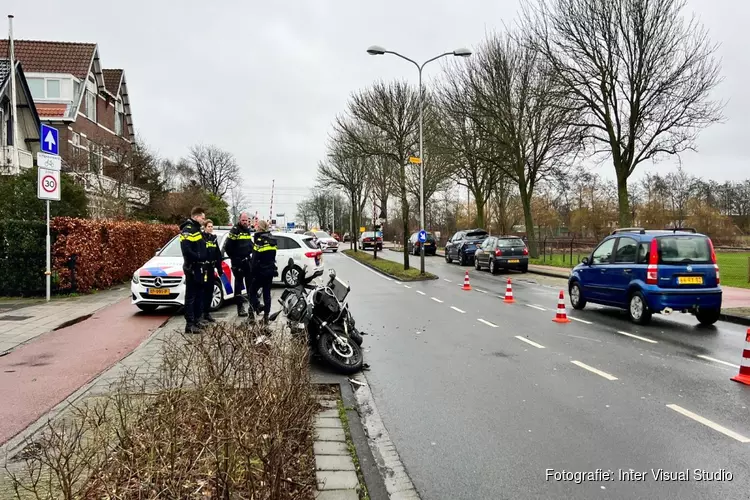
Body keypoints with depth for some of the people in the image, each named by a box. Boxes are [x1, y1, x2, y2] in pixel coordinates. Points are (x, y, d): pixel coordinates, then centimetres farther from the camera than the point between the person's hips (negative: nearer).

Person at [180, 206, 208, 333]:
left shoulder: (197, 229, 17)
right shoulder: (187, 230, -14)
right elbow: (186, 250, -26)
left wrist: (205, 258, 6)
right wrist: (199, 257, -17)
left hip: (200, 267, 10)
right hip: (192, 268, -10)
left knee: (199, 295, 15)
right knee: (191, 296, -6)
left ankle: (197, 320, 25)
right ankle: (189, 324, -4)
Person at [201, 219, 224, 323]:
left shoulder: (214, 238, 14)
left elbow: (218, 255, 17)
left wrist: (220, 269, 15)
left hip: (211, 268, 7)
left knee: (209, 291, 10)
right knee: (202, 291, -5)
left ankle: (207, 313, 18)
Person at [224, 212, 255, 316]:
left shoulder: (248, 230, 11)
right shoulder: (235, 230, -11)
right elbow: (227, 247, -12)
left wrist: (250, 253, 10)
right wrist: (234, 258, -5)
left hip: (248, 260, 6)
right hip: (238, 262, -6)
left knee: (250, 282, 11)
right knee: (239, 284, -1)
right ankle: (240, 307, 3)